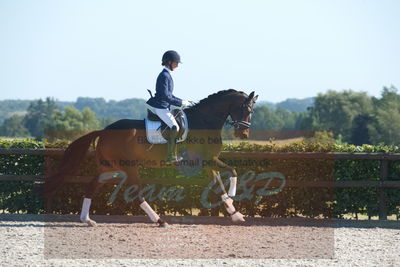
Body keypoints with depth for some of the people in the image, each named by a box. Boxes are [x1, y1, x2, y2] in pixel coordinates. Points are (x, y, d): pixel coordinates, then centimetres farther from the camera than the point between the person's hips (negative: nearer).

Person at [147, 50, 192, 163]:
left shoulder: (167, 75, 16)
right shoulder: (164, 75, -16)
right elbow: (165, 96, -21)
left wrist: (182, 101, 14)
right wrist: (180, 103, -14)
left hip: (163, 107, 11)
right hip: (160, 107, -11)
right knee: (175, 127, -18)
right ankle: (170, 157, -20)